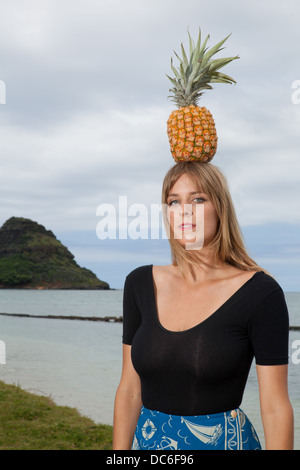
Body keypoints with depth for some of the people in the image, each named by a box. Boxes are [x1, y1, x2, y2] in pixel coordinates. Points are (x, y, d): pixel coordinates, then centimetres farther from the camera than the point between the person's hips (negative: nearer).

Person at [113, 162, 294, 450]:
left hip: (225, 440, -3)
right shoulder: (141, 284, -1)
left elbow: (275, 408, -12)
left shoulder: (259, 292, -13)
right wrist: (119, 454, 0)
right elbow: (129, 390, 2)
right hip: (148, 441, 4)